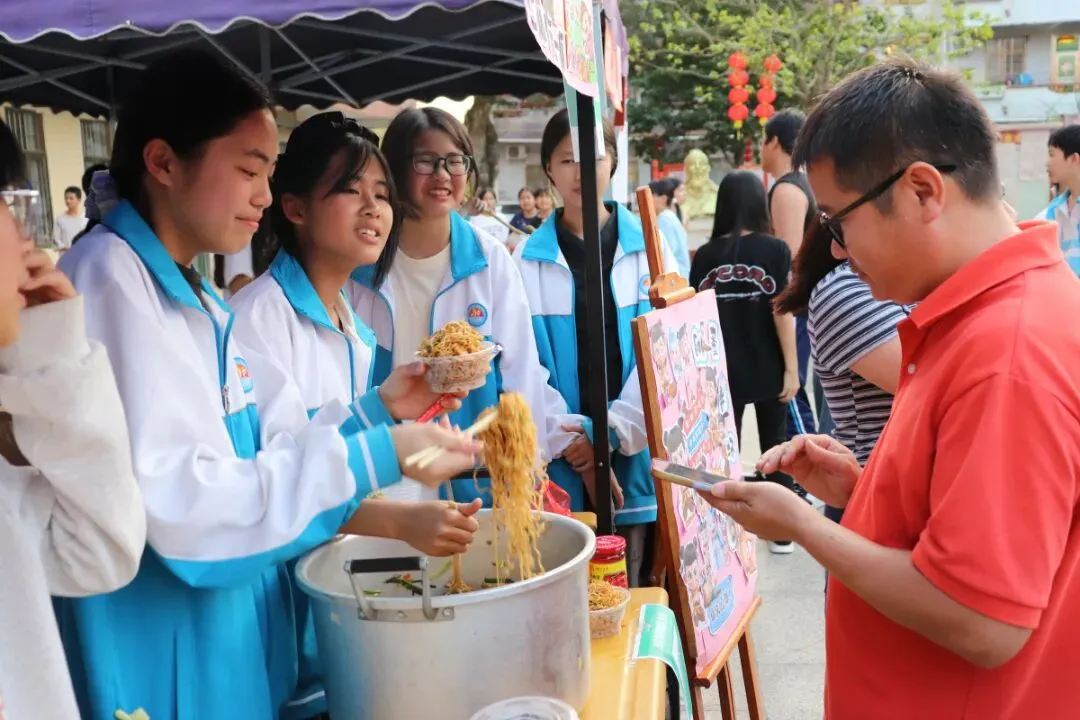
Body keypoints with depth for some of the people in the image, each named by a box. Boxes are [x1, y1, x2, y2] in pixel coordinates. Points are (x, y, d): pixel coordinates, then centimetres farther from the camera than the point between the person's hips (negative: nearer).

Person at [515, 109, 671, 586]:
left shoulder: (648, 247, 4)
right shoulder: (528, 260, 3)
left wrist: (612, 431, -11)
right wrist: (574, 441, -11)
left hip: (637, 458, 1)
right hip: (563, 470, 0)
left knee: (638, 595, 7)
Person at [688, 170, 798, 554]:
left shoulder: (705, 255, -4)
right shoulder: (774, 250, -8)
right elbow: (782, 312, -11)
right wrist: (791, 368, -6)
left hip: (721, 371, 1)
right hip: (767, 369, -1)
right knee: (775, 447, 14)